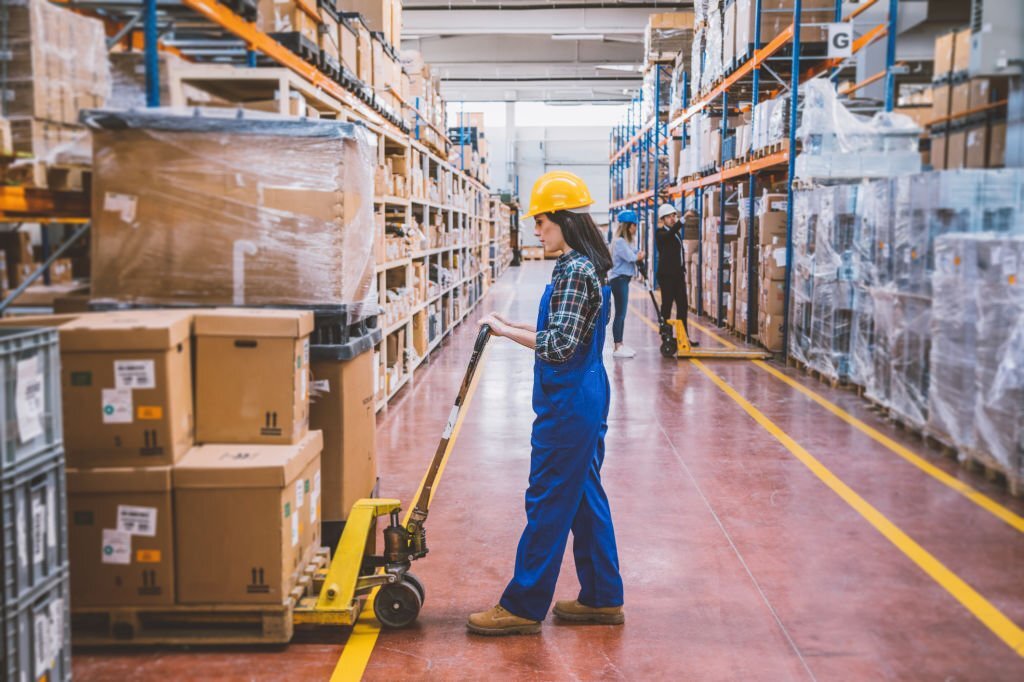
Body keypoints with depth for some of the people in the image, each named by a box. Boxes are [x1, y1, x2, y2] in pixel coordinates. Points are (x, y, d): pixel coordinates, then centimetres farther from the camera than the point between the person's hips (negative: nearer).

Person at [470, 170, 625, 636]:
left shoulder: (574, 272, -19)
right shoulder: (585, 266, 12)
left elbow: (560, 345, -26)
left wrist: (506, 330, -18)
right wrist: (515, 326, 10)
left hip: (568, 404, -10)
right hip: (585, 396, 10)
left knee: (548, 502, -2)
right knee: (585, 496, 16)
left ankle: (523, 606, 9)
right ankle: (602, 598, 25)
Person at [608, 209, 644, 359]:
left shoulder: (626, 241, 17)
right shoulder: (620, 242, -15)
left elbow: (637, 255, 14)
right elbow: (632, 258, -17)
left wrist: (637, 256, -8)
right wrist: (639, 256, 3)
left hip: (623, 280, 10)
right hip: (619, 279, -10)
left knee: (621, 314, 13)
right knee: (620, 314, -9)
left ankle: (620, 344, 19)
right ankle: (617, 348, -7)